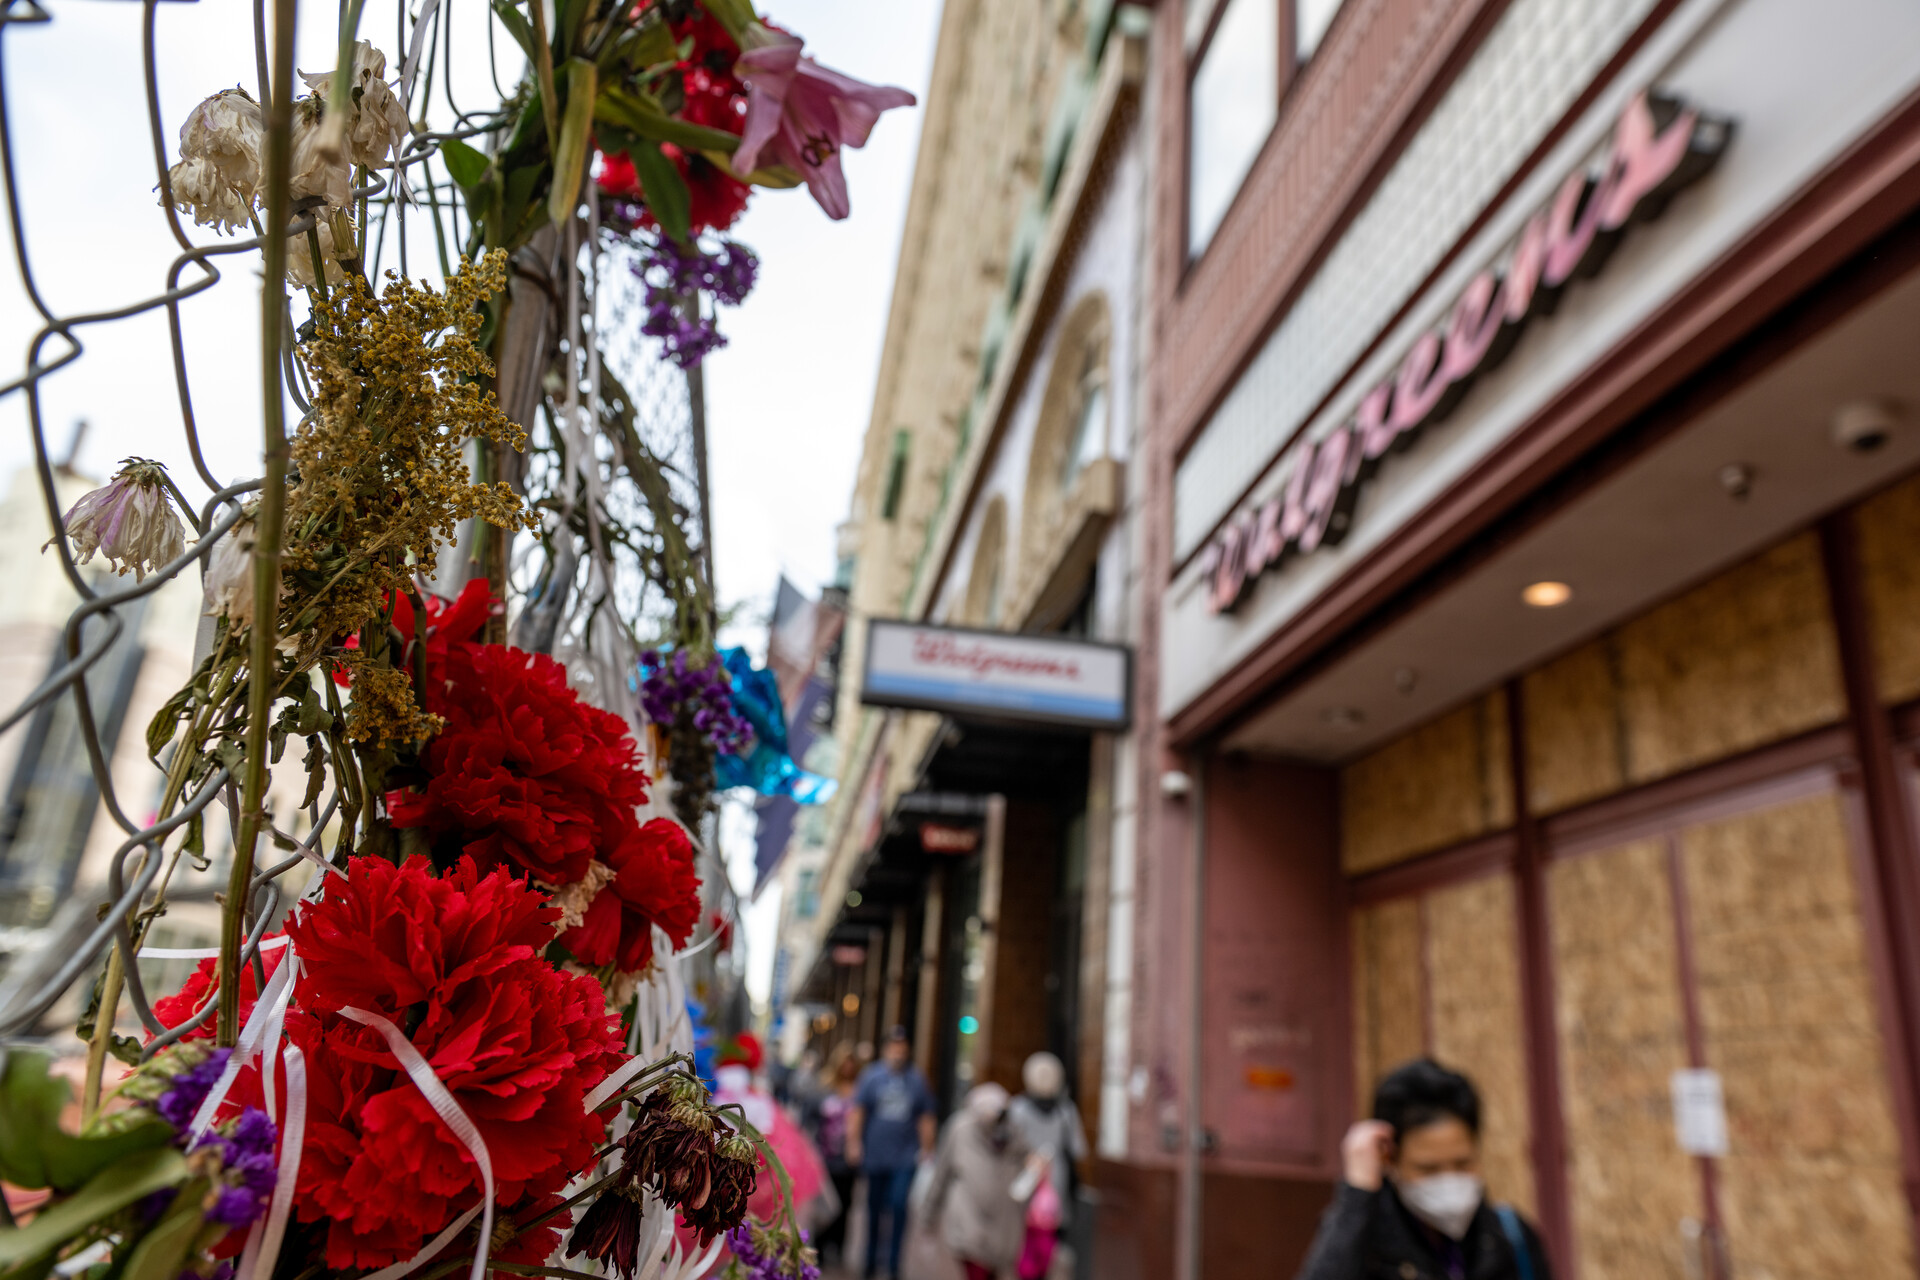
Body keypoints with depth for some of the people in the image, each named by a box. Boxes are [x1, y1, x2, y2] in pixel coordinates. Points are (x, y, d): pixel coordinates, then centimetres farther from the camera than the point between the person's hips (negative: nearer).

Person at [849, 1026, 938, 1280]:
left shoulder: (916, 1078, 4)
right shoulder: (871, 1076, 2)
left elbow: (926, 1118, 9)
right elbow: (857, 1111, 2)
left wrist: (926, 1150, 9)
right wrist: (853, 1143, -3)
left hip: (905, 1156, 0)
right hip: (875, 1156, 0)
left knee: (899, 1205, -11)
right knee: (874, 1208, 9)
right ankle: (871, 1259, 26)